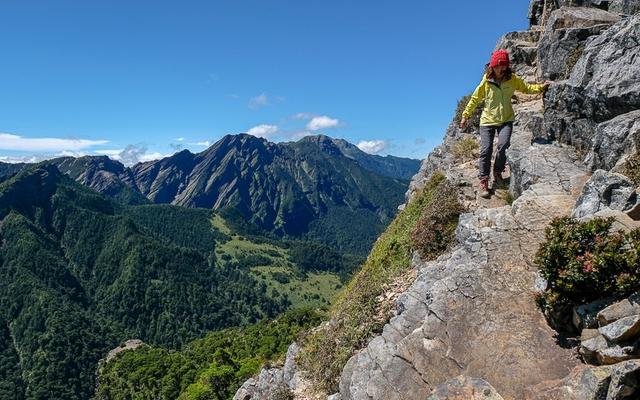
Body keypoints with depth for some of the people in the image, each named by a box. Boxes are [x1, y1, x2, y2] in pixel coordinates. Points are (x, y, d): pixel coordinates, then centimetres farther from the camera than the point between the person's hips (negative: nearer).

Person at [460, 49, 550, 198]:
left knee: (503, 146, -20)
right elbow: (475, 98, 5)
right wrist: (465, 115, 6)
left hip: (506, 120, 1)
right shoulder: (486, 81, -3)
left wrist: (541, 87, -5)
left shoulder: (512, 79, -1)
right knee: (486, 150, -8)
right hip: (487, 120, 0)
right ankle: (483, 182, -2)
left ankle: (498, 172, 4)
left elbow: (526, 88, 10)